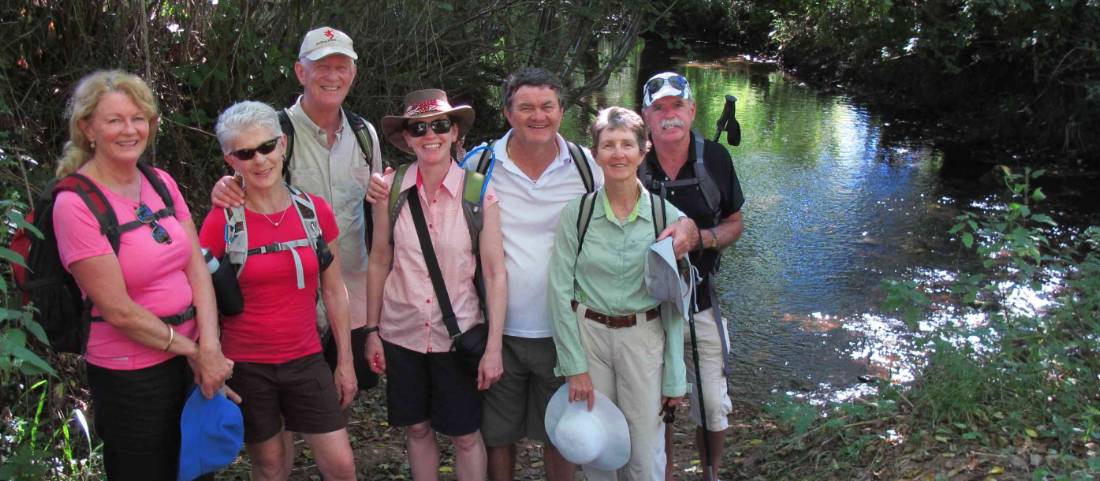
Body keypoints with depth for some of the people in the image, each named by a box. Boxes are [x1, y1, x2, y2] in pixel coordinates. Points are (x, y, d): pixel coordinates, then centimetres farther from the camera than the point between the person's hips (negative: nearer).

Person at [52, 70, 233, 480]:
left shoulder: (161, 183, 3)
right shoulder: (75, 204, -16)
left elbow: (197, 268, 0)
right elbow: (119, 311, -18)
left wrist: (210, 347, -12)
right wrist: (192, 350, -11)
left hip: (190, 358, 6)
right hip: (130, 377, -6)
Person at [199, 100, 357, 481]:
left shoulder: (315, 211, -2)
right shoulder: (221, 222, -9)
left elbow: (334, 290, 5)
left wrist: (345, 361, 6)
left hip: (306, 362, 2)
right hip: (245, 367, -2)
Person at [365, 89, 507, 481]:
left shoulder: (479, 193, -10)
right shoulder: (392, 188, -5)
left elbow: (495, 273, -8)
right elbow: (379, 262, 4)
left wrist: (494, 347, -9)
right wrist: (372, 330, 5)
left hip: (460, 335, -2)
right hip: (403, 333, 2)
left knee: (465, 434, 8)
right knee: (417, 428, 15)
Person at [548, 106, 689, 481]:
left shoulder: (666, 215, -5)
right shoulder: (576, 213, -5)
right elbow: (560, 292, -4)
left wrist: (674, 378, 0)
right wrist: (575, 366, -8)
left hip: (644, 338, 0)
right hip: (588, 333, 0)